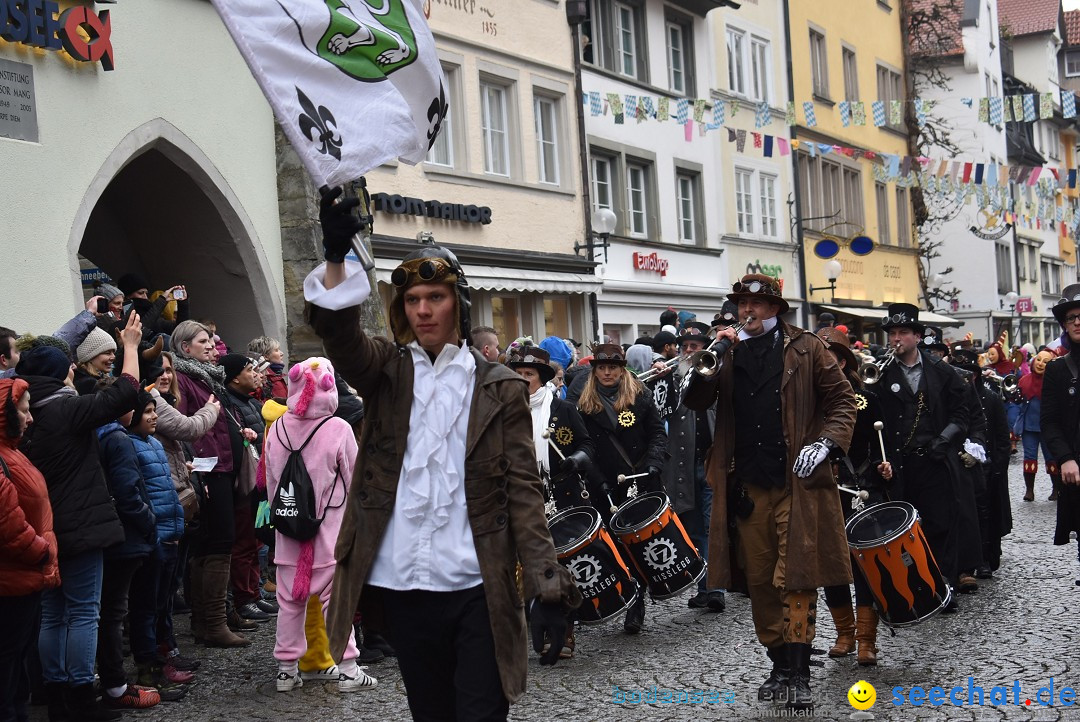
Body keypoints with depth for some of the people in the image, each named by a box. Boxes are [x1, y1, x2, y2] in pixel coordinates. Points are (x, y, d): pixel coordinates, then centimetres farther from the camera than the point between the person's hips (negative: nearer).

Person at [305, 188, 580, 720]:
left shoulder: (499, 387, 3)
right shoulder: (387, 372, 8)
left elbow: (524, 491, -1)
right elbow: (338, 331, -13)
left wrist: (545, 588, -9)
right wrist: (336, 258, -31)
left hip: (478, 590, -2)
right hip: (401, 586, 2)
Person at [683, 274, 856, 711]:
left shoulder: (805, 350, 3)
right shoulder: (730, 354, 12)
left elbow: (842, 400, 4)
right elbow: (696, 402, 5)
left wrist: (826, 442, -11)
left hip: (797, 483, -4)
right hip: (749, 487, 4)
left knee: (796, 579, -5)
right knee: (761, 582, 9)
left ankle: (799, 675, 0)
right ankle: (779, 666, 21)